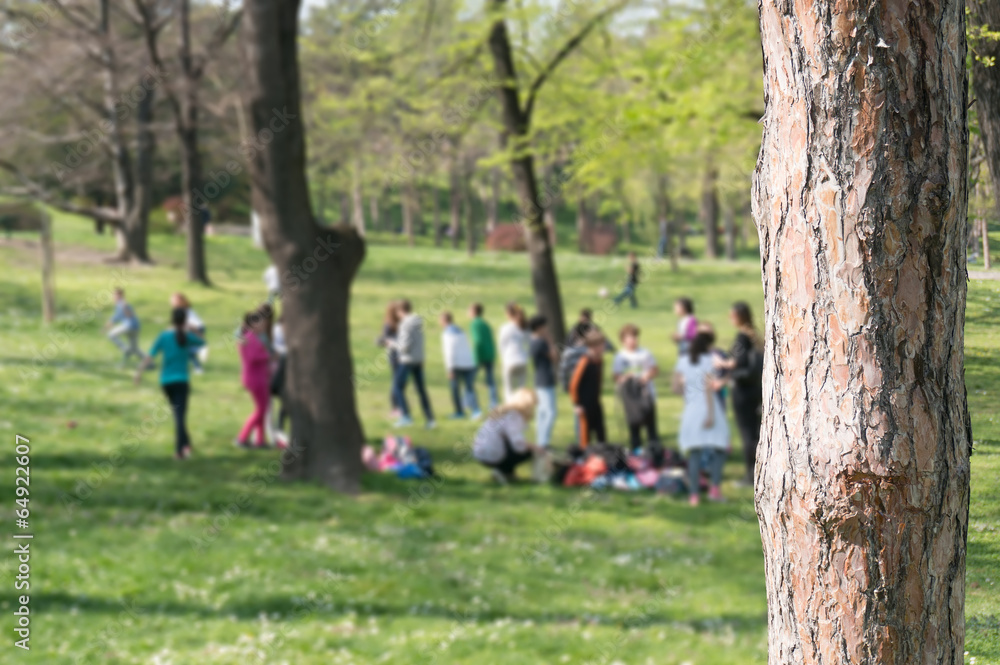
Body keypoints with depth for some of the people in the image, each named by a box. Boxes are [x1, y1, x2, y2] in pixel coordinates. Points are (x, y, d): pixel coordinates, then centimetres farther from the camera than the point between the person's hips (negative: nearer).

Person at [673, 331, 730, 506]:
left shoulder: (683, 362, 8)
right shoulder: (708, 360, -6)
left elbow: (676, 388, 8)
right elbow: (708, 387, -12)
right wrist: (711, 414, -13)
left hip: (690, 411, 5)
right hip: (708, 409, -5)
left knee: (694, 453, 5)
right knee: (718, 448, 3)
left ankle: (694, 494, 0)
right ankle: (715, 486, -12)